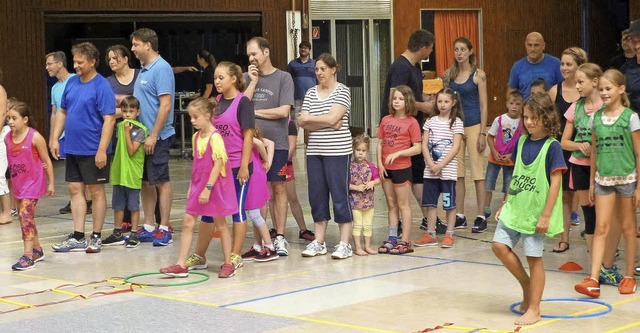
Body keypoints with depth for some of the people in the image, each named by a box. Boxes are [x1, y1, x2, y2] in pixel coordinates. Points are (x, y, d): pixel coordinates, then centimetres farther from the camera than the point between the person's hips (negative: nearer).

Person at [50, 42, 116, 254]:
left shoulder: (101, 86, -12)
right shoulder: (71, 83, 8)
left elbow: (109, 119, -17)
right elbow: (62, 112, 17)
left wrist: (102, 150, -21)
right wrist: (55, 139, 10)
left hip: (93, 151, -7)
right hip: (72, 149, 7)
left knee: (96, 191, 3)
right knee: (75, 190, 8)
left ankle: (96, 237, 12)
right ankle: (78, 238, 13)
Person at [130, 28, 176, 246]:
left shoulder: (161, 69, -14)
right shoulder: (143, 70, 15)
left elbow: (165, 105, -19)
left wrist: (153, 135, -21)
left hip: (157, 137, -9)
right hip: (142, 136, 9)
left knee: (161, 181, -2)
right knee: (145, 182, 11)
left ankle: (164, 229, 3)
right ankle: (148, 228, 18)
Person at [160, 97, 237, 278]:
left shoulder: (215, 137, -16)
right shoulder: (196, 137, 9)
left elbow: (218, 164, -19)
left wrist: (208, 188, -20)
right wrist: (192, 187, 14)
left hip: (214, 186, -7)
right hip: (199, 186, 8)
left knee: (220, 224, 4)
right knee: (188, 222, 1)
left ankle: (228, 264, 17)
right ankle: (181, 265, 3)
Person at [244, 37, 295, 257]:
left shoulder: (283, 78, -1)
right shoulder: (247, 77, 8)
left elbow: (283, 111, -10)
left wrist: (254, 112, -4)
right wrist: (253, 82, -7)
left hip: (276, 142, -3)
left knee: (278, 188, 2)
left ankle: (280, 237, 7)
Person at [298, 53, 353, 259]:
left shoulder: (342, 91, -3)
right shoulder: (311, 93, 12)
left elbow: (332, 118, -16)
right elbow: (303, 123, 1)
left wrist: (308, 119, -4)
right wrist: (328, 124, -12)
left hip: (337, 151, -5)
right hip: (314, 151, 5)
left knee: (339, 195, -4)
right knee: (317, 195, 8)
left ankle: (344, 244, 2)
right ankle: (318, 242, 17)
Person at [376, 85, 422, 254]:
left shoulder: (411, 122, -7)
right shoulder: (386, 120, 7)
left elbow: (417, 148, -10)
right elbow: (380, 143, 10)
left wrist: (397, 153, -19)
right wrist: (380, 164, 0)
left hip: (402, 168, -5)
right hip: (386, 169, 5)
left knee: (403, 204, 1)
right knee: (391, 204, 12)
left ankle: (405, 241, 4)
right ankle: (392, 239, 18)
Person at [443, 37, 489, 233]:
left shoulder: (478, 75, -4)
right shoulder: (449, 75, 8)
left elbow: (483, 106, -5)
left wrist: (483, 133, -10)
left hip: (474, 125, -5)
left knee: (477, 171, -2)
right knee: (457, 172, 7)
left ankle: (481, 217, 3)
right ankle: (459, 216, 13)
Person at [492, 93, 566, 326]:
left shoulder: (552, 147, -13)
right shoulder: (522, 142, 6)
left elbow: (555, 183, -14)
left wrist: (546, 215, -16)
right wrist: (506, 204, 13)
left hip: (536, 213, -6)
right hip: (514, 208, 6)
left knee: (534, 257, 0)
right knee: (499, 246, -1)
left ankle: (533, 309, 10)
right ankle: (526, 284, 20)